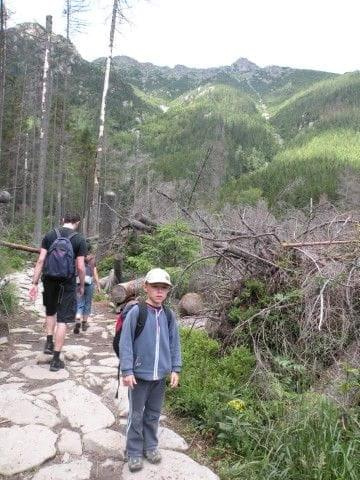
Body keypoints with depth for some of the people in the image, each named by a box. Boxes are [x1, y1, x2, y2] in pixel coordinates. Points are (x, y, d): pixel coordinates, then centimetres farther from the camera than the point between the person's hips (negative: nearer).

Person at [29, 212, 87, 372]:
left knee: (50, 312, 29)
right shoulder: (79, 239, -4)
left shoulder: (50, 235, 3)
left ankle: (49, 343, 26)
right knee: (62, 320, 4)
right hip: (67, 283, -3)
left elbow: (41, 260, -1)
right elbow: (80, 267, -7)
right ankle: (56, 360, 9)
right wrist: (81, 285, 7)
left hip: (49, 280, 3)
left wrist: (34, 283, 2)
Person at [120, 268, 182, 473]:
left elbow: (175, 344, 6)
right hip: (140, 374, -3)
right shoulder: (136, 312, -14)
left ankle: (151, 446, 38)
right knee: (136, 416, 11)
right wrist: (127, 371, -14)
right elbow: (126, 343, -12)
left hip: (161, 375, 4)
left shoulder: (169, 315, -1)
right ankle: (134, 453, 28)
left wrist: (175, 369, 4)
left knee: (154, 414, 20)